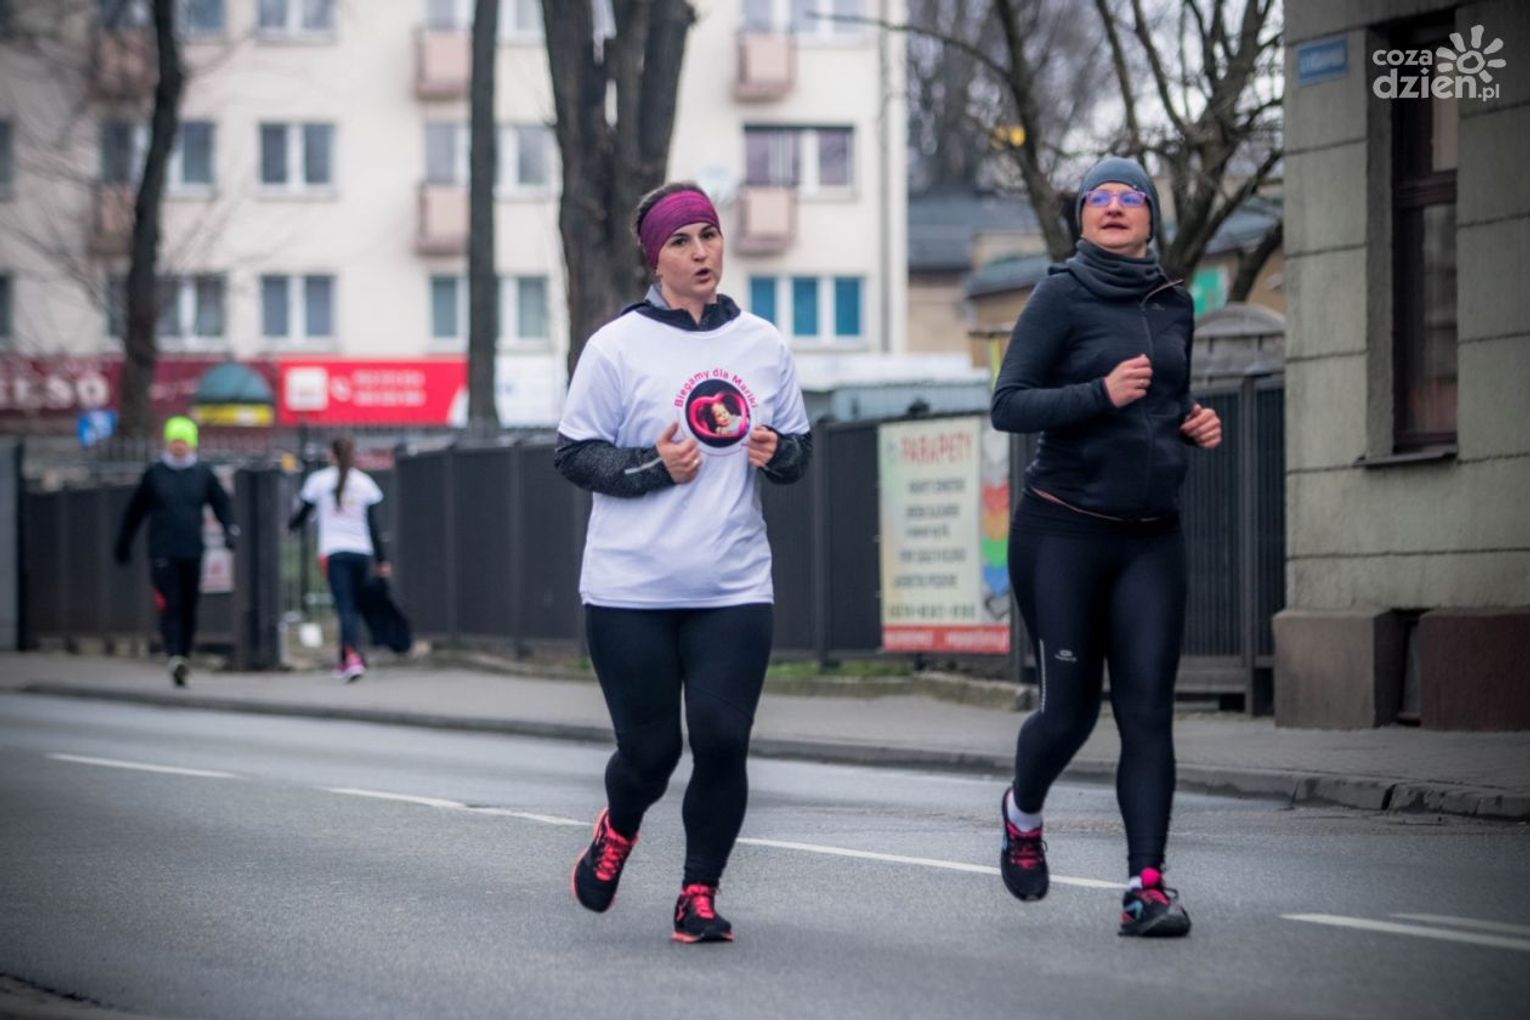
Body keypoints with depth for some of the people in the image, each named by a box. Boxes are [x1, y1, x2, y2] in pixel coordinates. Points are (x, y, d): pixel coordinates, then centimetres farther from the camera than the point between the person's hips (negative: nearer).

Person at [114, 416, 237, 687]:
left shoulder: (203, 474, 7)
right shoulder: (154, 474, 5)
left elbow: (221, 504, 10)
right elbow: (135, 510, 13)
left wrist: (230, 530, -8)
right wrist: (123, 543, 17)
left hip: (193, 552, 2)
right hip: (162, 552, -2)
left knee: (189, 607, 5)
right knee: (169, 605, -13)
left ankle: (185, 655, 15)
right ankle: (173, 655, -21)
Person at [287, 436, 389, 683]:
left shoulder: (319, 480, 2)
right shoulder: (365, 482, 5)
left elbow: (302, 515, 11)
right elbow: (373, 525, 4)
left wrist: (289, 526, 33)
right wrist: (382, 560, 6)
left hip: (334, 553, -2)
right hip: (362, 552, 2)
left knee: (345, 608, -10)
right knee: (354, 608, 13)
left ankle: (353, 657, -29)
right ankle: (345, 662, 18)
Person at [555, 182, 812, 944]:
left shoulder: (763, 344, 9)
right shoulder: (617, 346, -3)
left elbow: (799, 448, 17)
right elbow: (574, 454, -2)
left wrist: (778, 452, -5)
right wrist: (654, 465, -16)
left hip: (734, 588, 3)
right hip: (630, 590, -2)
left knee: (723, 741, -8)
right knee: (650, 748, 2)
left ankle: (700, 894, 9)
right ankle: (617, 828, 37)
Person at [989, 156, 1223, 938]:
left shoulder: (1173, 305, 12)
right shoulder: (1063, 297, -5)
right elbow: (1008, 406, -12)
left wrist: (1194, 425, 6)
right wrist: (1102, 393, -24)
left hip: (1151, 537, 4)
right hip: (1064, 529, -4)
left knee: (1147, 710, -6)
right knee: (1070, 708, 1)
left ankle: (1147, 886, -8)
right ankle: (1022, 815, 33)